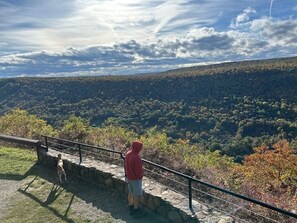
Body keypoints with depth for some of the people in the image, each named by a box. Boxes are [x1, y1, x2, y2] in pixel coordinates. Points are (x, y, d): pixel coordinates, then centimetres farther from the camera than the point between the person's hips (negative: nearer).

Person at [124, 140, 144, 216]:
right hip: (136, 179, -8)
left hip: (129, 177, 8)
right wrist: (140, 175, -4)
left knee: (130, 193, 21)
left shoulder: (128, 154, -4)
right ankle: (136, 211, 22)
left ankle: (131, 208, 36)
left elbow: (125, 165, 6)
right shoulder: (137, 157, -31)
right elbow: (139, 169, -25)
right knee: (136, 195, 8)